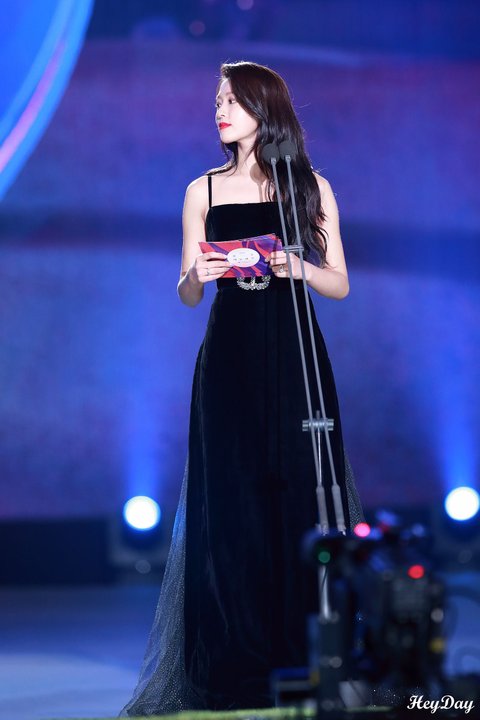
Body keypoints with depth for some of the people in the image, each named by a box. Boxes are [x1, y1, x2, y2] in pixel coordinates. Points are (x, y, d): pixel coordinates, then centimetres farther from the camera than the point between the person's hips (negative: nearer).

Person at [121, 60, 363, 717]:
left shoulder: (311, 187, 7)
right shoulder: (205, 191, 10)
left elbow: (340, 285, 7)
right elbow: (188, 294, 9)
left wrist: (299, 268, -13)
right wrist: (196, 275, -13)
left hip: (296, 360, -1)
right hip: (229, 361, 1)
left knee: (301, 502, -5)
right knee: (233, 507, -4)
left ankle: (306, 658, 1)